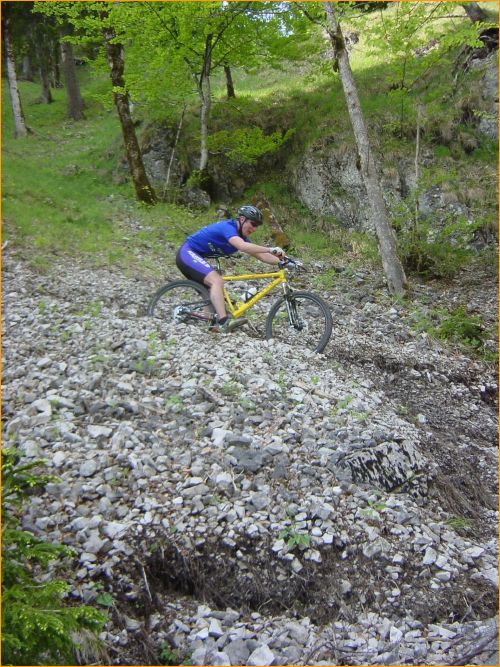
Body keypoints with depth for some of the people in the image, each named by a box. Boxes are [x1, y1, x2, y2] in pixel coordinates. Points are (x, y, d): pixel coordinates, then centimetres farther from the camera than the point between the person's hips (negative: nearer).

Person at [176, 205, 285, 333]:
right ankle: (224, 322, -36)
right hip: (187, 253, -10)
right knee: (217, 281, -26)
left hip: (195, 256, 10)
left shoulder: (240, 236, 7)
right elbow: (243, 247, -38)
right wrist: (271, 250, -41)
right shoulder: (227, 227, -20)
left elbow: (260, 256, 4)